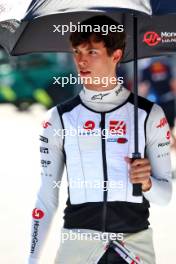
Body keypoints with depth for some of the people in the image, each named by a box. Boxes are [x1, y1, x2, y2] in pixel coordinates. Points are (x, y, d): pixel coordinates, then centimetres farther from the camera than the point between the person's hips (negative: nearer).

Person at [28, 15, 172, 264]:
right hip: (77, 241, 1)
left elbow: (165, 194, 6)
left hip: (135, 242, 0)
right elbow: (47, 196, 5)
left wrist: (147, 184, -16)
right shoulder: (59, 118, 6)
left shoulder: (150, 115, 3)